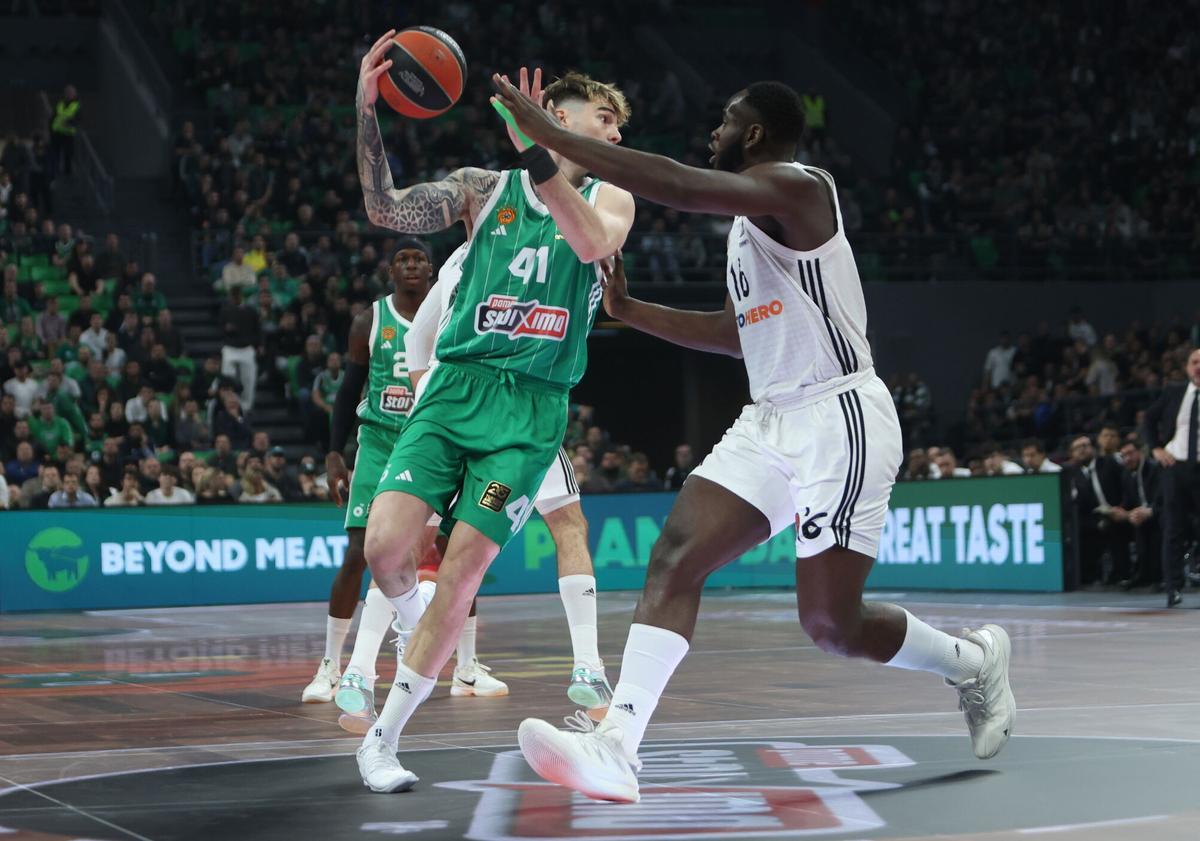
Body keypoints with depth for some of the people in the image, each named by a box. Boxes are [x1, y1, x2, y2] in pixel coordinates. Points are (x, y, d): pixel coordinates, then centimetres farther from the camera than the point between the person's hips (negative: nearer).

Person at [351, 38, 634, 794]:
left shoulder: (609, 197, 8)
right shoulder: (485, 187, 9)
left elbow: (593, 243, -16)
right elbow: (387, 210, -3)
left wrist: (534, 152, -27)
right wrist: (367, 112, -14)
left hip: (532, 409, -1)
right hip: (457, 386, 1)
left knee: (462, 570, -9)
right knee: (385, 546, -16)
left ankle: (383, 738, 3)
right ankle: (415, 623, 21)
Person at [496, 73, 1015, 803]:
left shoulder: (797, 188, -13)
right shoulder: (752, 216, 18)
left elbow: (680, 185, -28)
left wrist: (554, 138, -26)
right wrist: (629, 310, 21)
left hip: (841, 420, -9)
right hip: (772, 421, 9)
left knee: (831, 623, -7)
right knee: (675, 557, -10)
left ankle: (975, 662, 22)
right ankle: (616, 748, -19)